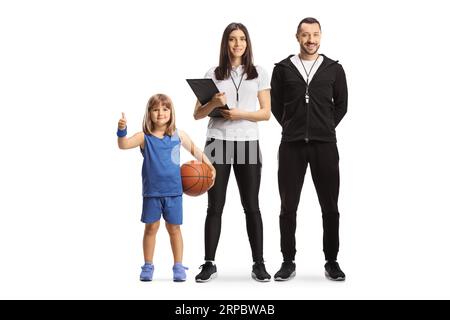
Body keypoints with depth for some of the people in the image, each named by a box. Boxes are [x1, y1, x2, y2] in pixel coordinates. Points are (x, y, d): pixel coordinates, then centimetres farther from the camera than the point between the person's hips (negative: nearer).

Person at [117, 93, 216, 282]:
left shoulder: (179, 135, 1)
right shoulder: (144, 137, -4)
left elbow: (195, 151, 13)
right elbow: (124, 145, -18)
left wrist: (210, 167, 9)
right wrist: (122, 130, -37)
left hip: (173, 190, 1)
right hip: (151, 191, -1)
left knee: (174, 228, 7)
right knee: (151, 227, 6)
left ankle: (178, 266, 17)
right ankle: (148, 266, 19)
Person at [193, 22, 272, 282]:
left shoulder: (259, 74, 9)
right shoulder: (213, 75, 8)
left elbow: (266, 113, 4)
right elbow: (198, 115, 6)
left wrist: (241, 114, -12)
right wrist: (213, 103, -14)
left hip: (248, 144, 0)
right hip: (218, 143, 0)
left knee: (252, 206, 2)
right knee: (215, 206, 1)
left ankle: (259, 264, 8)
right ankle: (209, 264, 7)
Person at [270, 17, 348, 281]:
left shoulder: (334, 69, 6)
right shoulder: (283, 68, 5)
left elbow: (341, 105, 12)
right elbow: (276, 105, 11)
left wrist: (325, 128, 8)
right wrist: (293, 128, 8)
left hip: (325, 145, 0)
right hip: (291, 145, 0)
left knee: (330, 206, 3)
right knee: (288, 206, 3)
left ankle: (332, 262, 15)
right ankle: (288, 262, 12)